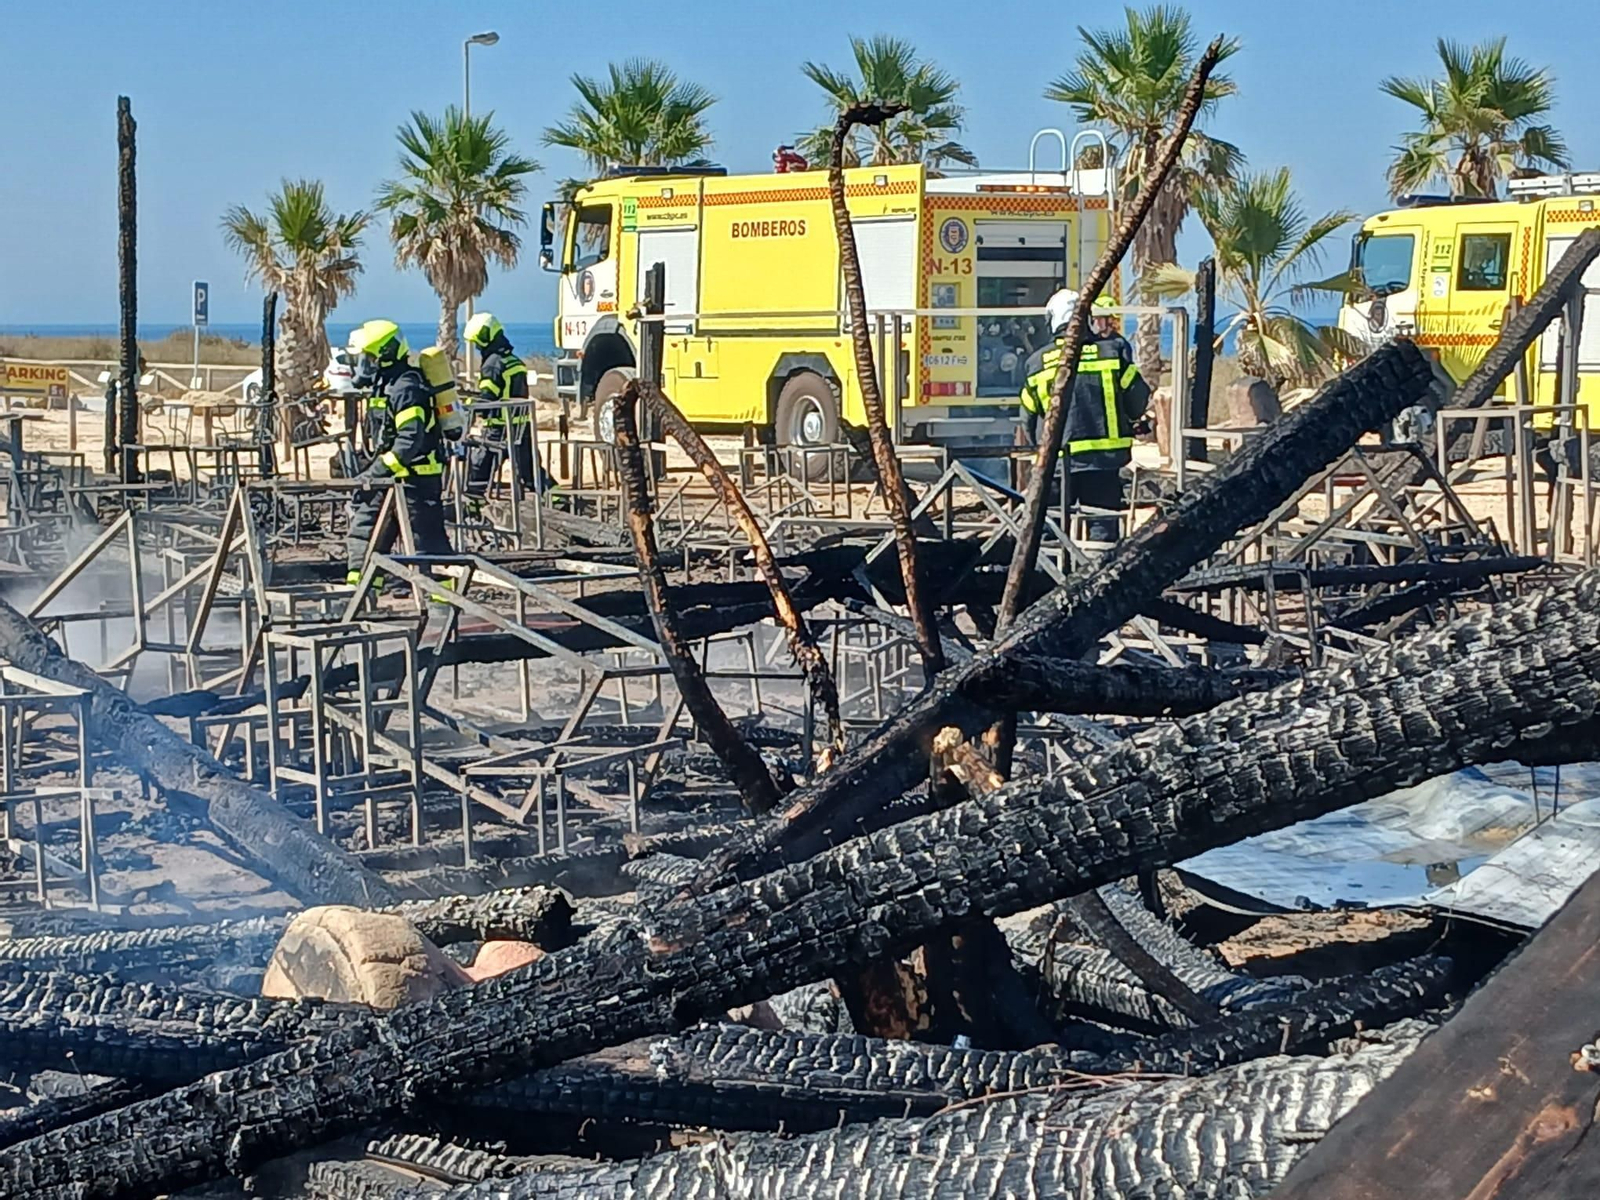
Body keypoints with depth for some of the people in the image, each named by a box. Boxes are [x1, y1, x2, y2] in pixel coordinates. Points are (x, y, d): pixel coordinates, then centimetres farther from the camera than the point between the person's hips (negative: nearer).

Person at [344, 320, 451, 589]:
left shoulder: (406, 388, -18)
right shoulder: (384, 384, 14)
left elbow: (411, 438, -27)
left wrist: (380, 470, -29)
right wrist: (373, 471, 20)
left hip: (416, 477, -11)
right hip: (393, 477, 11)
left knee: (427, 537, -7)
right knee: (364, 525, 12)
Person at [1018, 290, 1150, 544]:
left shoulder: (1038, 361, 4)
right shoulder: (1112, 351, -3)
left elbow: (1029, 414, 10)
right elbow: (1138, 401, 0)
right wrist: (1124, 422, 21)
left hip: (1055, 461, 1)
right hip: (1103, 457, -1)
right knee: (1103, 526, 4)